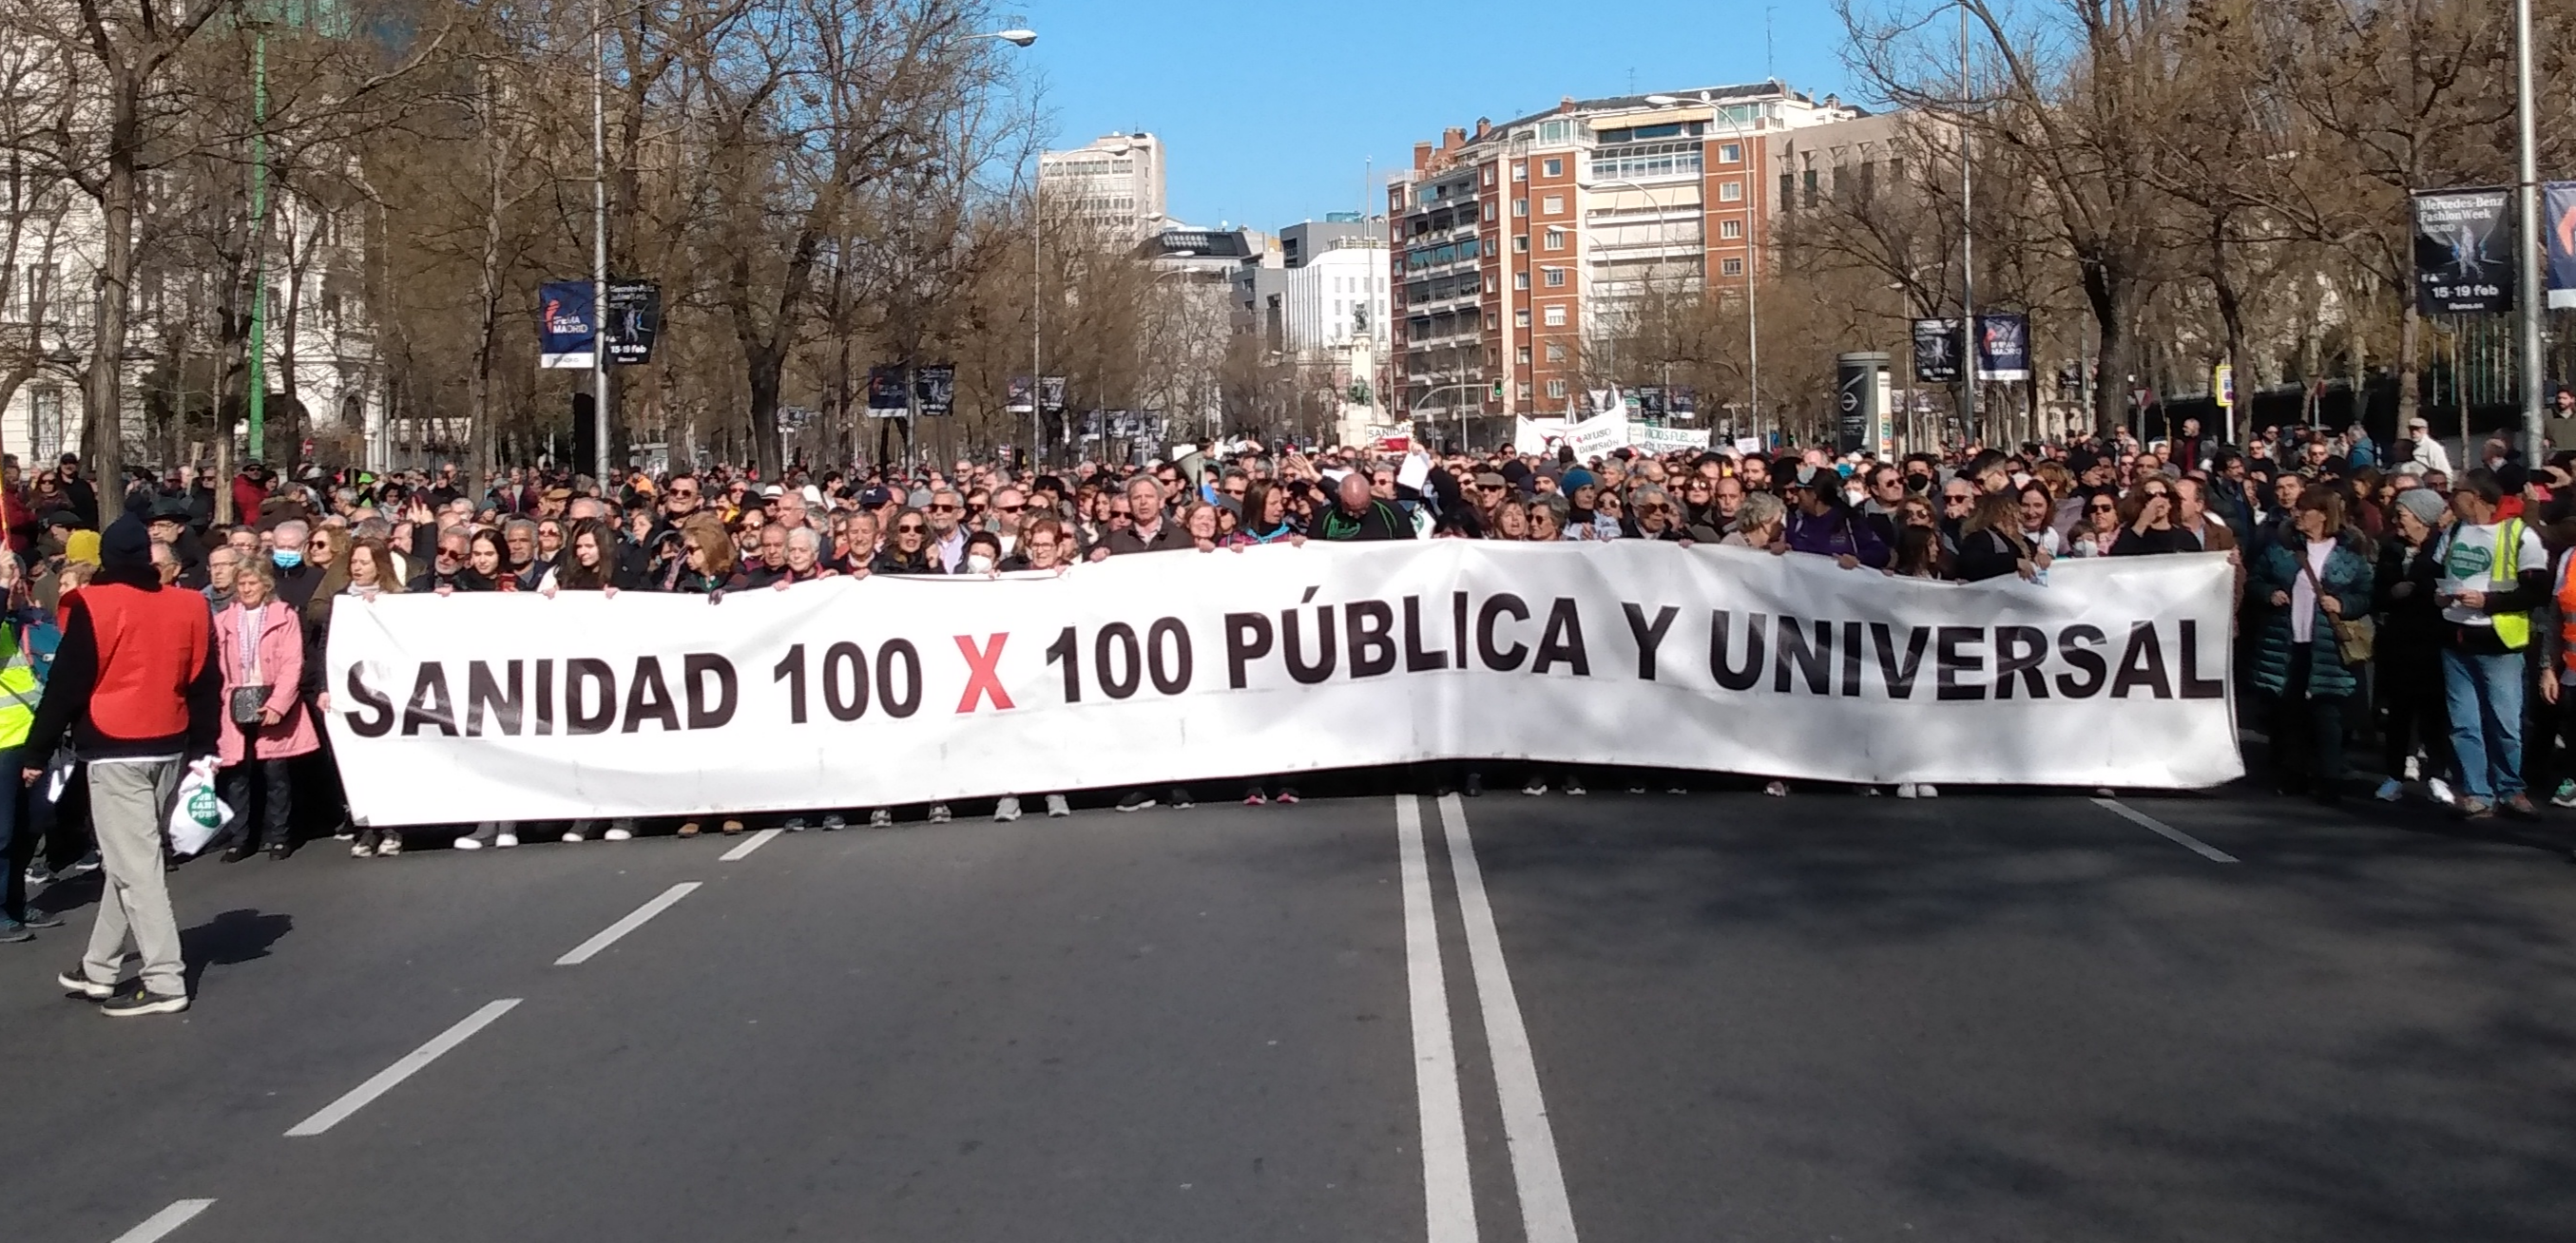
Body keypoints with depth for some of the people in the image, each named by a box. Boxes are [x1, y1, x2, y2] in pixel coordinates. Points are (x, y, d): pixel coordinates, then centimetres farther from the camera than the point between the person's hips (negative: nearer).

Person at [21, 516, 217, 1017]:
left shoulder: (93, 606, -9)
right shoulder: (188, 605, 6)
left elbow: (66, 684, -8)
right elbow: (205, 684, 10)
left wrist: (36, 750, 0)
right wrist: (203, 746, 18)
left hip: (115, 749, -6)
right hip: (169, 747, 6)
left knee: (133, 864, -4)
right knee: (132, 857, 15)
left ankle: (165, 981, -5)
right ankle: (99, 969, 24)